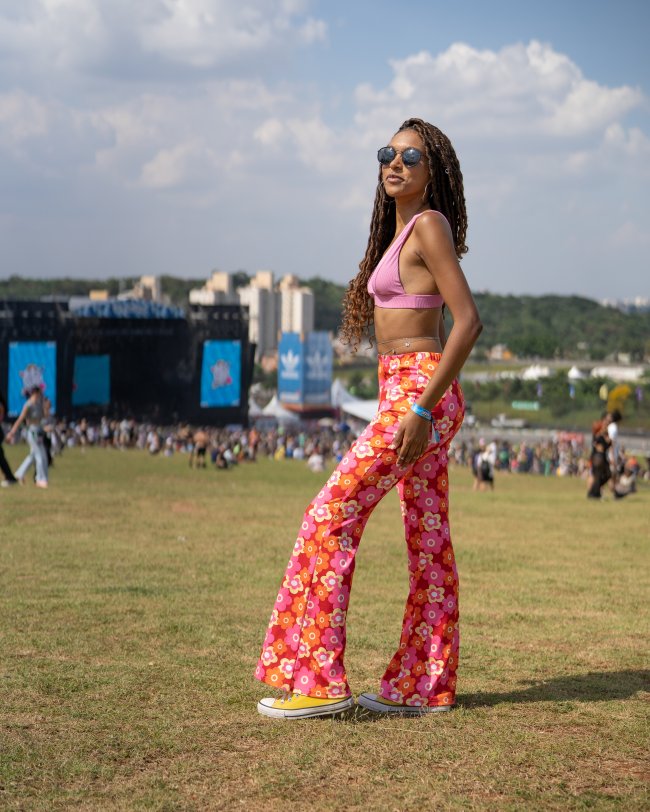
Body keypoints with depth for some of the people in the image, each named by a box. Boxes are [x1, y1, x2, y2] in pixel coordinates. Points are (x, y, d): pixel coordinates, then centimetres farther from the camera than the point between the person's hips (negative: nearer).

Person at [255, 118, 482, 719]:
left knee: (333, 515, -11)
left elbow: (468, 320, -18)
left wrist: (423, 408, -22)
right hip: (405, 392, 10)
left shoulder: (429, 225, -10)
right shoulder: (400, 230, 17)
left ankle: (317, 679, -9)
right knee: (428, 539, 10)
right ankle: (425, 685, 15)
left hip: (419, 390, -10)